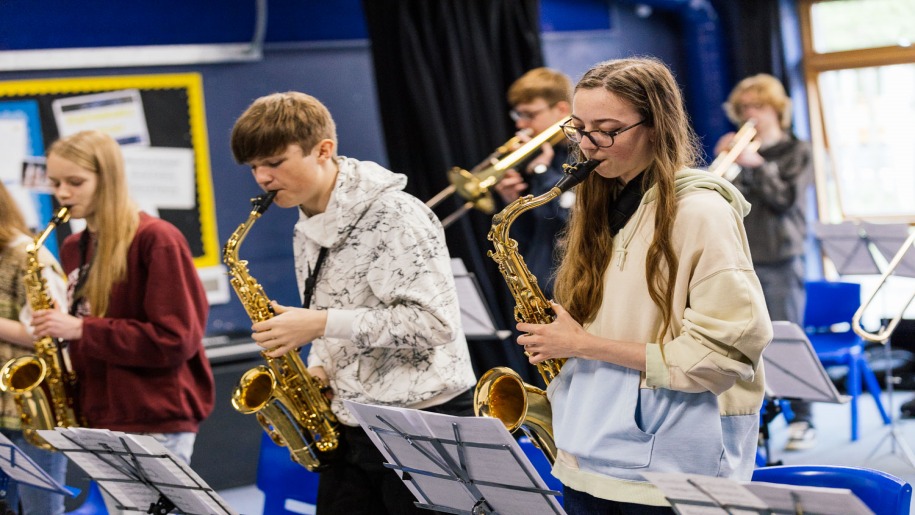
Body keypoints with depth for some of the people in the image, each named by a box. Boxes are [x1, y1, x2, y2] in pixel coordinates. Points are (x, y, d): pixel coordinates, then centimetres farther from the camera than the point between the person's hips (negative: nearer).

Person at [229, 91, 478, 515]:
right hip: (352, 431, 8)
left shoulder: (394, 215, -16)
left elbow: (434, 322, -23)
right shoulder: (307, 231, 11)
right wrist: (317, 369, 0)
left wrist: (319, 324, -22)